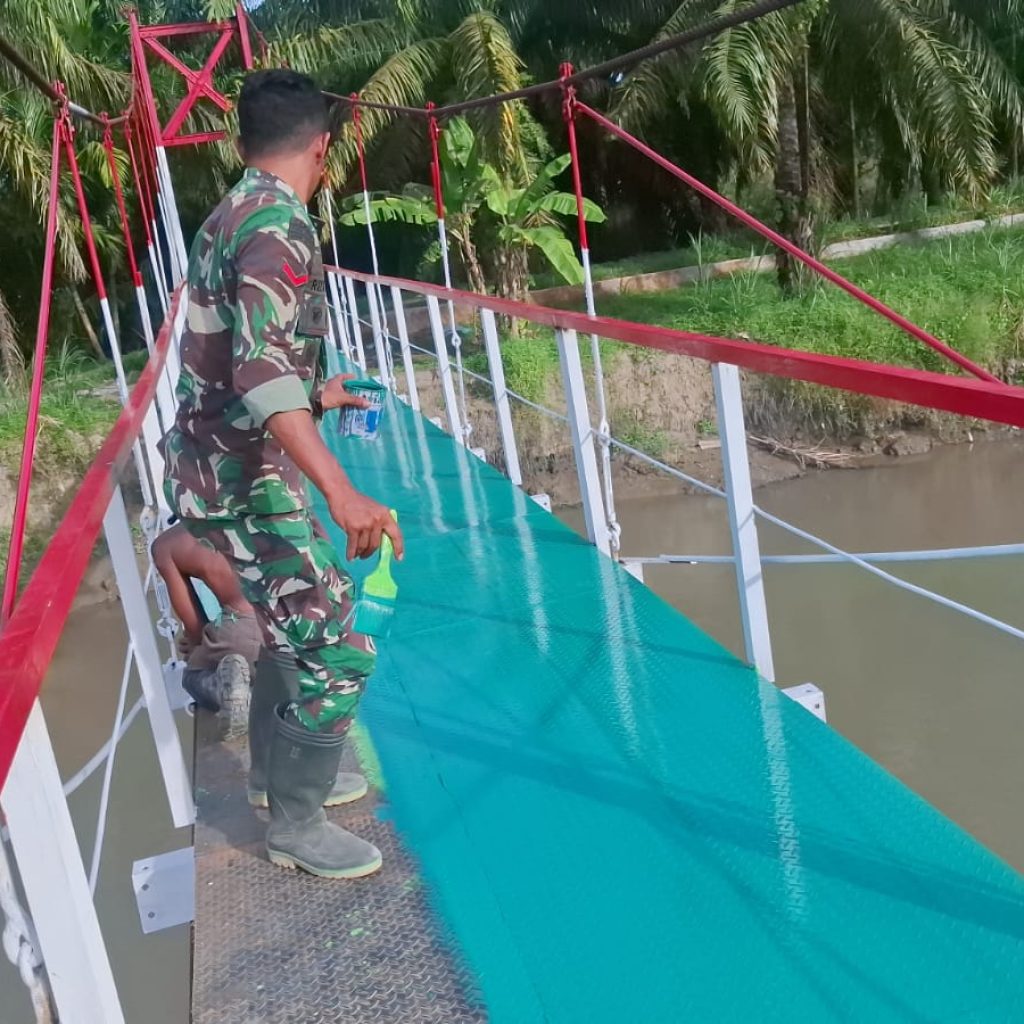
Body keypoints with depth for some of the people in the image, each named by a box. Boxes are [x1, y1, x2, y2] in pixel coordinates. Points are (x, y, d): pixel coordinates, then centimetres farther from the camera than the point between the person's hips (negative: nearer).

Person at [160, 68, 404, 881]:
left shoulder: (232, 217, 12)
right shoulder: (279, 226, -19)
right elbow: (262, 373, -33)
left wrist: (317, 394, 40)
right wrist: (342, 493, -42)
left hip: (225, 468, 10)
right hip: (241, 481, -10)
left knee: (293, 627, 24)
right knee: (336, 653, -2)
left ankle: (278, 772, 41)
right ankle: (297, 827, 15)